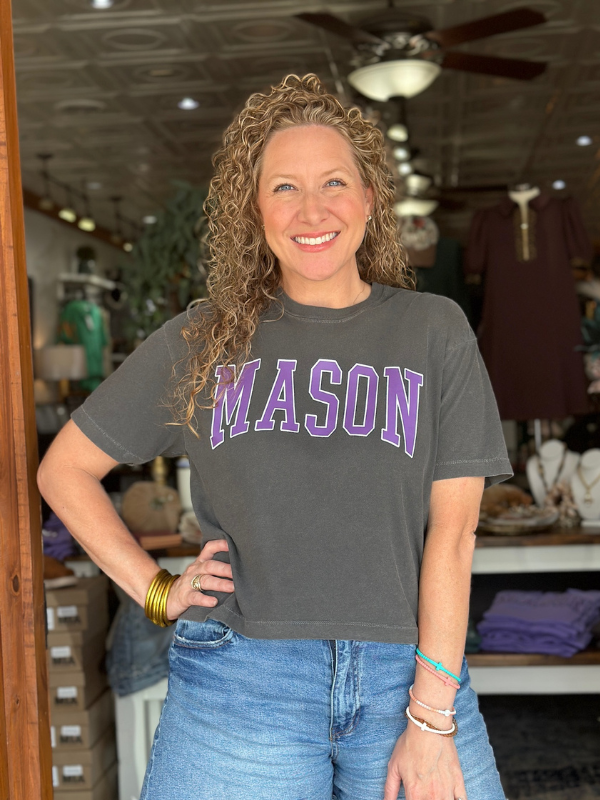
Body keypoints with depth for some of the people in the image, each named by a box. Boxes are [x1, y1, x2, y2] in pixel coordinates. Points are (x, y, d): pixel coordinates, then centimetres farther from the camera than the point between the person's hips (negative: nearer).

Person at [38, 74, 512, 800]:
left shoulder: (434, 332, 4)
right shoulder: (201, 343, 7)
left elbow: (451, 531, -2)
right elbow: (64, 469, 13)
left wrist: (431, 720, -7)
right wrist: (156, 591, 3)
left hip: (406, 677, 0)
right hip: (239, 683, 0)